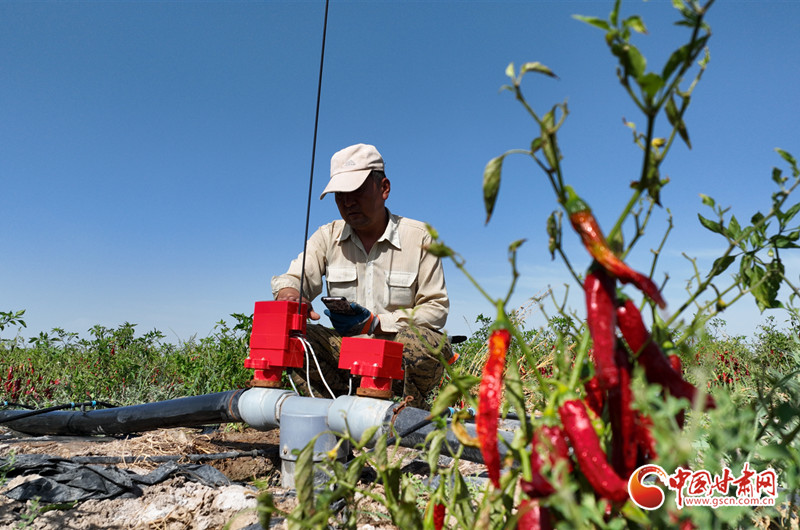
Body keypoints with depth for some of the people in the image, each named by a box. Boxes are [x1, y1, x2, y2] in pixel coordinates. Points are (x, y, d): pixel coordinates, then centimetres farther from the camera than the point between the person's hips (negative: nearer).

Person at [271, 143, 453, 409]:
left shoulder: (420, 237, -2)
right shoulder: (327, 236, 7)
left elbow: (436, 308, -5)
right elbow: (291, 279, -2)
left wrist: (376, 324, -20)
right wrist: (290, 294, -30)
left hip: (400, 357, -2)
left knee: (429, 342, -35)